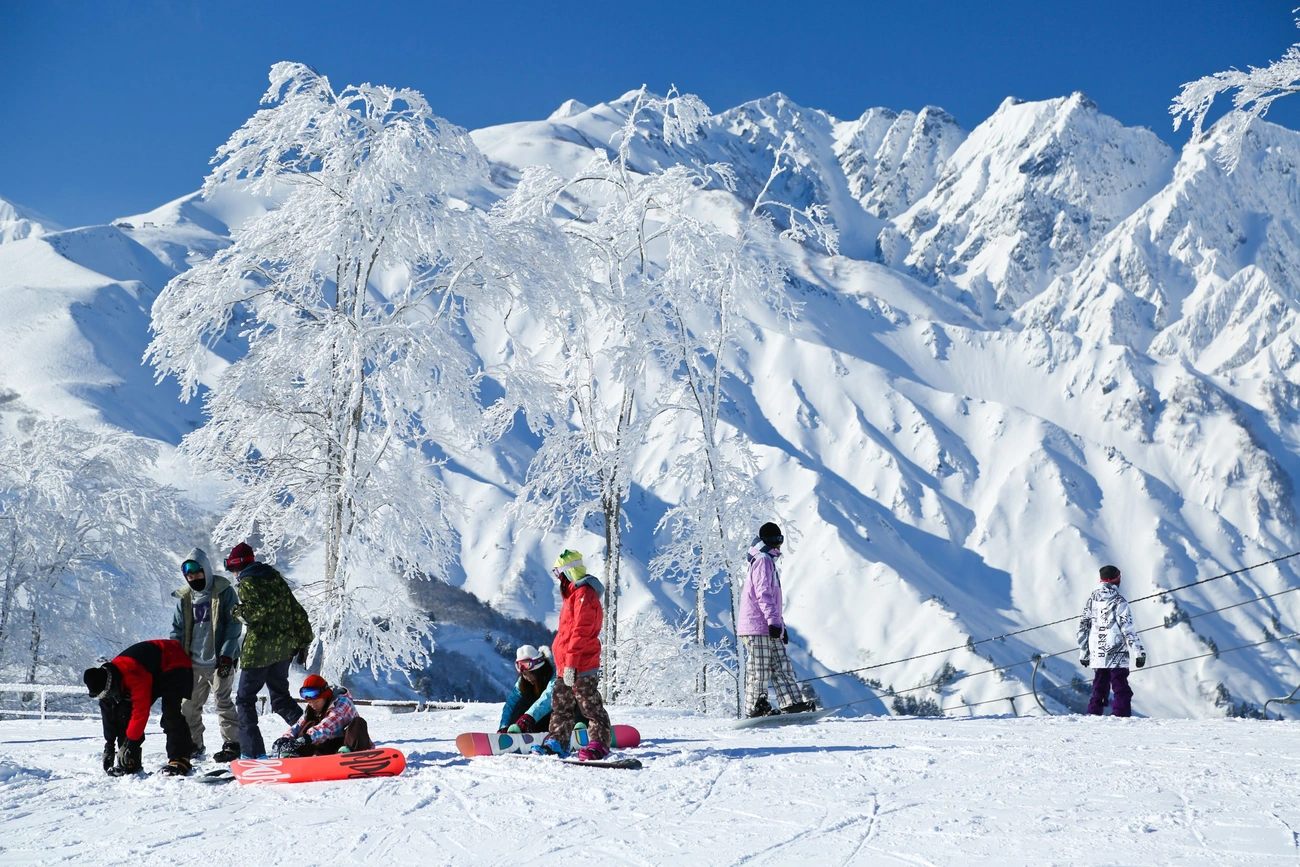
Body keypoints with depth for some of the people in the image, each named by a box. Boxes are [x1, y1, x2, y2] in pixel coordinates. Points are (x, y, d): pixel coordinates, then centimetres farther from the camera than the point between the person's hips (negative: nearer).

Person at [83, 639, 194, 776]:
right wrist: (109, 744, -4)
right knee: (123, 711, -4)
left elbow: (141, 712, -37)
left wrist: (129, 743, -33)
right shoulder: (105, 679, -12)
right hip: (153, 672, 9)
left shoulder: (135, 676, -39)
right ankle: (130, 762, -1)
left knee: (170, 712, -26)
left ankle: (179, 760, -24)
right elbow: (108, 714, -3)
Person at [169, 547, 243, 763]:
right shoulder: (184, 597, 11)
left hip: (219, 661, -5)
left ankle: (232, 743, 2)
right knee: (189, 704, 8)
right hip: (193, 662, 5)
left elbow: (234, 624, -6)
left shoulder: (223, 592, -4)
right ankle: (193, 744, 21)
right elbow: (178, 629, 16)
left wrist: (227, 654, -12)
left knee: (223, 702, -6)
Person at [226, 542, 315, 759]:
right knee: (280, 696, 17)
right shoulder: (275, 578, 14)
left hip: (259, 648, -7)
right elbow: (297, 611, 12)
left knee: (245, 699, 5)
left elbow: (257, 611, -23)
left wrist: (239, 612, -4)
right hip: (284, 648, 7)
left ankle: (252, 751, -2)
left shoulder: (247, 583, -7)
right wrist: (303, 642, 16)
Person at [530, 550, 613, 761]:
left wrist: (571, 664, -24)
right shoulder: (573, 594, 18)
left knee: (590, 705, -4)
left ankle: (599, 744, 2)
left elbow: (580, 632, -22)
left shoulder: (584, 594, -15)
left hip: (581, 665, -10)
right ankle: (557, 742, 21)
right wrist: (558, 653, 22)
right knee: (561, 704, 14)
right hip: (566, 665, 11)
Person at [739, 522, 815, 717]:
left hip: (770, 628, 10)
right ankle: (755, 708, -2)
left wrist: (781, 625, 27)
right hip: (758, 627, -10)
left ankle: (792, 703, 4)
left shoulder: (768, 560, 24)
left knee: (782, 666, 6)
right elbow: (763, 593, -18)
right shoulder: (763, 560, -8)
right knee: (759, 670, -6)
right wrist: (774, 620, -24)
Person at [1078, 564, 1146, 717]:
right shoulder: (1119, 602, -8)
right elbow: (1128, 630, -13)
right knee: (1122, 691, 0)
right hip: (1117, 657, -5)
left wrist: (1083, 653, 17)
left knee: (1099, 690, 15)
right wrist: (1140, 652, -9)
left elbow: (1083, 628, 10)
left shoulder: (1091, 600, 8)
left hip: (1096, 656, 5)